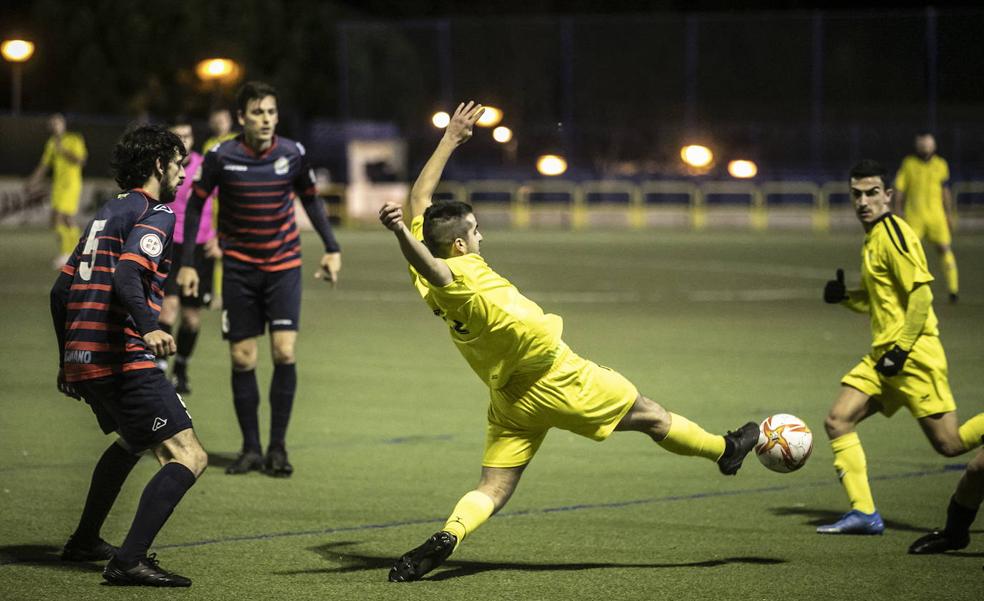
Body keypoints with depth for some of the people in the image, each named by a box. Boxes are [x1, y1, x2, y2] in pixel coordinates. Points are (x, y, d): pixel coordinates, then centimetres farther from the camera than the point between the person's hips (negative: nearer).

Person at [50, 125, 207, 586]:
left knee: (131, 440, 34)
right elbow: (125, 276, -23)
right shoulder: (155, 214, -5)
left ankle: (84, 542, 40)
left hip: (81, 359, 10)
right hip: (123, 359, -10)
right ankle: (129, 561, -24)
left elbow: (60, 291, 23)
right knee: (189, 456, -13)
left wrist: (68, 361, 31)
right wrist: (148, 329, -37)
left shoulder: (106, 213, 21)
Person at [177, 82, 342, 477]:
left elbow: (311, 200, 10)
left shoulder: (292, 154, -7)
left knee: (284, 352, -10)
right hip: (239, 268, 0)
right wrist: (187, 263, -2)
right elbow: (195, 205, 1)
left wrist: (331, 248, 5)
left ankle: (277, 447, 0)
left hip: (283, 266, 0)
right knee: (242, 359, 0)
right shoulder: (221, 157, -11)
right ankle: (250, 448, 11)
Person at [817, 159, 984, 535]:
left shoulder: (893, 234, -11)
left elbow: (921, 294, -18)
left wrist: (901, 349, -20)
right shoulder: (872, 238, 18)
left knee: (950, 444, -11)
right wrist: (844, 297, 7)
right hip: (883, 356, 9)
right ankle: (863, 513, -2)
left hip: (915, 353, -9)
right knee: (838, 422, -1)